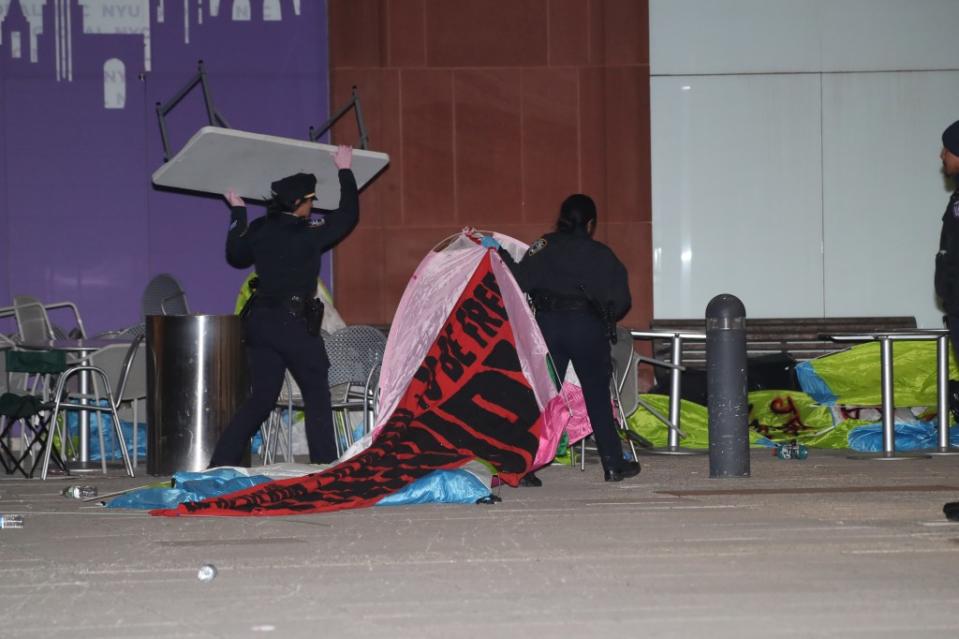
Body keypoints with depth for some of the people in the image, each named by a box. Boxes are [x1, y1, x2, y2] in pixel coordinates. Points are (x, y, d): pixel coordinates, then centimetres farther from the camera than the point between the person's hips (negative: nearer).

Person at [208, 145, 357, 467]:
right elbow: (348, 215, 3)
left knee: (262, 398, 12)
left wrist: (237, 212, 33)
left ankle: (223, 459, 5)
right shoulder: (309, 234, -10)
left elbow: (235, 256, 24)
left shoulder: (258, 230, 4)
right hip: (296, 324, -6)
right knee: (317, 396, 7)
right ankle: (324, 462, 6)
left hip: (260, 322, 6)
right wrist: (345, 171, 15)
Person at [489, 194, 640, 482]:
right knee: (597, 396, 9)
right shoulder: (601, 254, 3)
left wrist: (499, 252, 1)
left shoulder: (543, 247, 3)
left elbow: (521, 279, -8)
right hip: (587, 327, -1)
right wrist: (605, 319, 20)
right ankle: (613, 464, 14)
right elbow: (621, 300, 3)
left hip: (548, 326, 1)